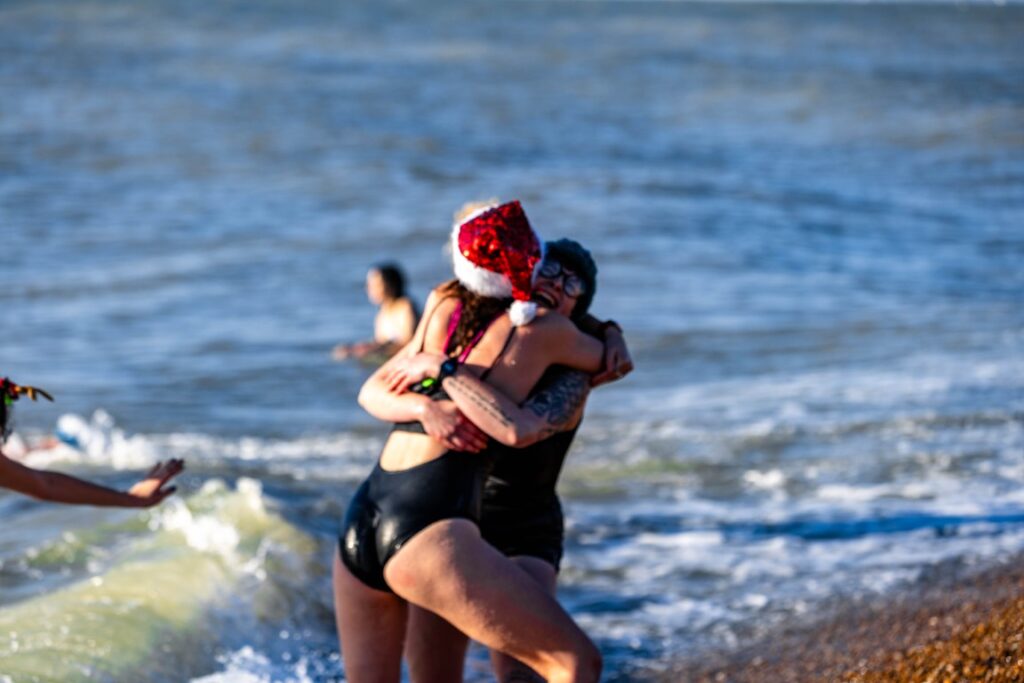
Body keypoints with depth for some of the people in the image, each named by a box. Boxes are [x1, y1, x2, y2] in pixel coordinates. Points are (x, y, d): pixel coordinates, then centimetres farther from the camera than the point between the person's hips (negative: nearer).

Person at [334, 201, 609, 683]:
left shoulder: (442, 306, 14)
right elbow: (612, 362, 24)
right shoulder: (545, 331, 4)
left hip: (359, 526, 6)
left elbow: (372, 393, 19)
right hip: (427, 531, -6)